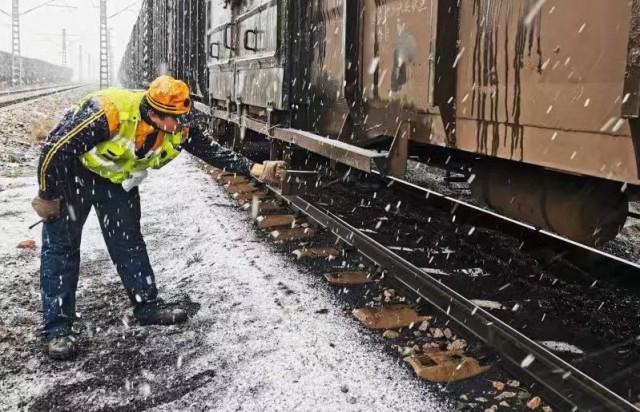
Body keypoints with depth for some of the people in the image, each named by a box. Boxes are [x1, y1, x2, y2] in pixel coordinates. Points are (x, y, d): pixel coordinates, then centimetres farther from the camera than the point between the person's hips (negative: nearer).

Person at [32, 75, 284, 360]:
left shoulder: (179, 127, -21)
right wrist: (47, 197, -20)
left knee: (128, 240, 10)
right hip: (71, 173, -5)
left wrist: (256, 170, -19)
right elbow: (56, 149, -32)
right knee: (61, 246, -2)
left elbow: (211, 152, -9)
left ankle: (147, 306, 23)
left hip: (117, 178, 5)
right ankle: (57, 328, 5)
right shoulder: (108, 113, -40)